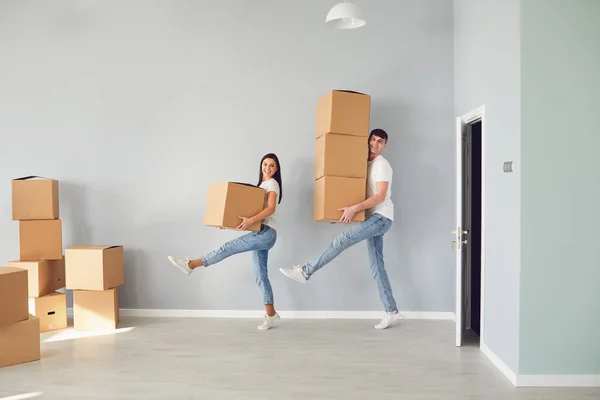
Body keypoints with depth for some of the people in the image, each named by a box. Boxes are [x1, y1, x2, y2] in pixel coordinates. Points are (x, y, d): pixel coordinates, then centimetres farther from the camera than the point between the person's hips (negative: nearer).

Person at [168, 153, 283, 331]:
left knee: (229, 247, -14)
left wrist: (251, 220, -31)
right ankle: (270, 314, 8)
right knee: (260, 275, 5)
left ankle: (190, 265, -8)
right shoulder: (262, 184, 25)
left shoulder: (272, 183, -2)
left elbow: (271, 209, -17)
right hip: (261, 233, 9)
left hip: (266, 233, -9)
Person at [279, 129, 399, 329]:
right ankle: (391, 311, 9)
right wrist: (344, 210, 12)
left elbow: (381, 196, -19)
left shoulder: (382, 164, -8)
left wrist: (354, 208, -28)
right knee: (376, 266, 5)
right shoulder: (367, 164, 19)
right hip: (373, 218, 9)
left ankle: (305, 271, -19)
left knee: (343, 239, -21)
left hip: (382, 217, -9)